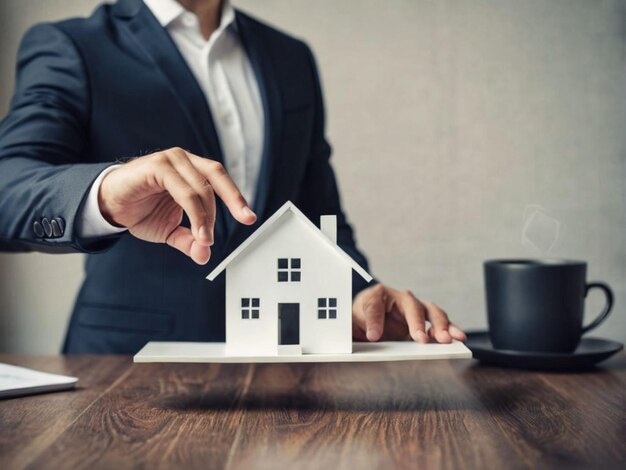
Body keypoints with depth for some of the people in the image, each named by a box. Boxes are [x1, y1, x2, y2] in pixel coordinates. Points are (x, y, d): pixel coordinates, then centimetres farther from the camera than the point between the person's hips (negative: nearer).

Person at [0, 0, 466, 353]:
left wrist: (360, 296, -5)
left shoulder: (292, 59, 16)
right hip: (132, 354, -3)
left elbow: (320, 217, 16)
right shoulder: (68, 49, 2)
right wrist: (105, 191, -35)